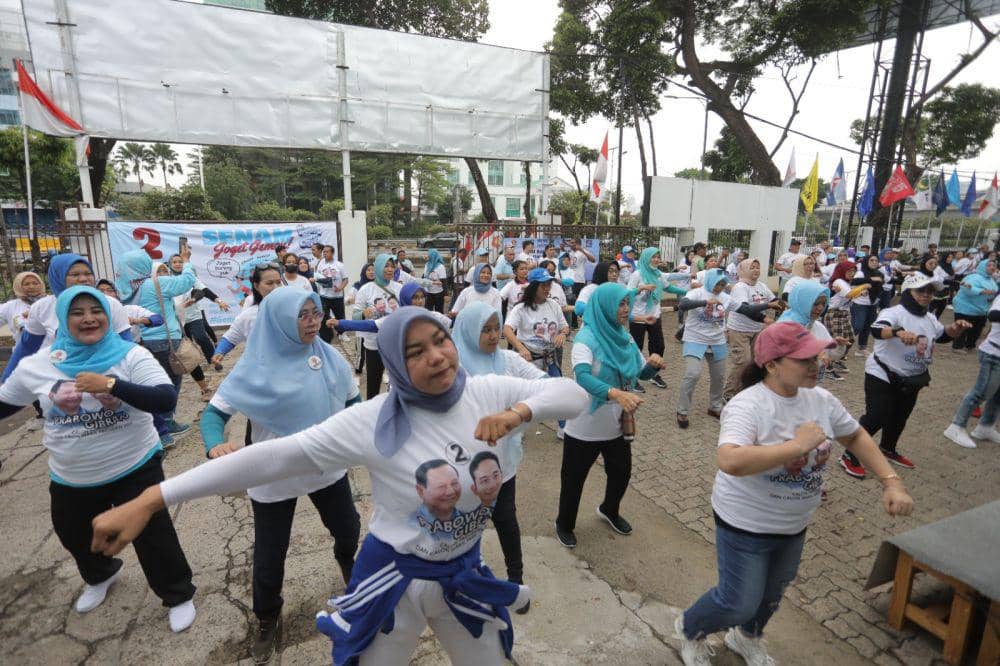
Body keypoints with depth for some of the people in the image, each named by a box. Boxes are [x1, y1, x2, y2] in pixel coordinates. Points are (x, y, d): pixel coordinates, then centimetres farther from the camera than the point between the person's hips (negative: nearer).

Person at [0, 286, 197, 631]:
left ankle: (178, 596, 29)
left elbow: (167, 399, -26)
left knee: (153, 537, 4)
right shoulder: (36, 365, -4)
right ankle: (100, 577, 60)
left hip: (135, 470, -4)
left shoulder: (131, 355, -15)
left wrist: (111, 385, -35)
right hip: (71, 479, 5)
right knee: (75, 537, 27)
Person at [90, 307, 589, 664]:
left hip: (465, 573, 4)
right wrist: (151, 499, -31)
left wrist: (519, 411, -31)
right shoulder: (373, 421, -22)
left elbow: (573, 394, -10)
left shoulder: (487, 393, -13)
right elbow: (276, 456, -27)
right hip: (394, 578, -3)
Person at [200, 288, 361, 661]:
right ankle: (267, 619, 43)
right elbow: (215, 411, -15)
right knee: (269, 554, 13)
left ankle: (346, 559, 60)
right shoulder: (255, 367, -17)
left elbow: (353, 401, 5)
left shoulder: (331, 358, -8)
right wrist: (214, 446, -35)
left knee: (348, 529, 22)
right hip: (274, 477, -3)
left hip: (328, 467, 3)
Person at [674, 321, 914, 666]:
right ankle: (689, 629, 37)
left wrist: (892, 482, 0)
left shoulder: (820, 399, -6)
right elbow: (730, 461, -46)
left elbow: (856, 436, 11)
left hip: (794, 526, 7)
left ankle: (746, 637, 58)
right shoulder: (747, 406, -30)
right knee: (740, 603, 6)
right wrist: (799, 445, -39)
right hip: (746, 525, -7)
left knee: (772, 593, 27)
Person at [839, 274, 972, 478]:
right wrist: (898, 331, -58)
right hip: (882, 377, -8)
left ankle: (888, 449, 44)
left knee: (900, 417, 21)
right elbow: (876, 330, -38)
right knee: (875, 419, -10)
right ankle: (850, 457, 0)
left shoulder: (929, 318, 7)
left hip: (912, 380, 8)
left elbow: (943, 336, 23)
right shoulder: (894, 313, -19)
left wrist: (956, 328, 2)